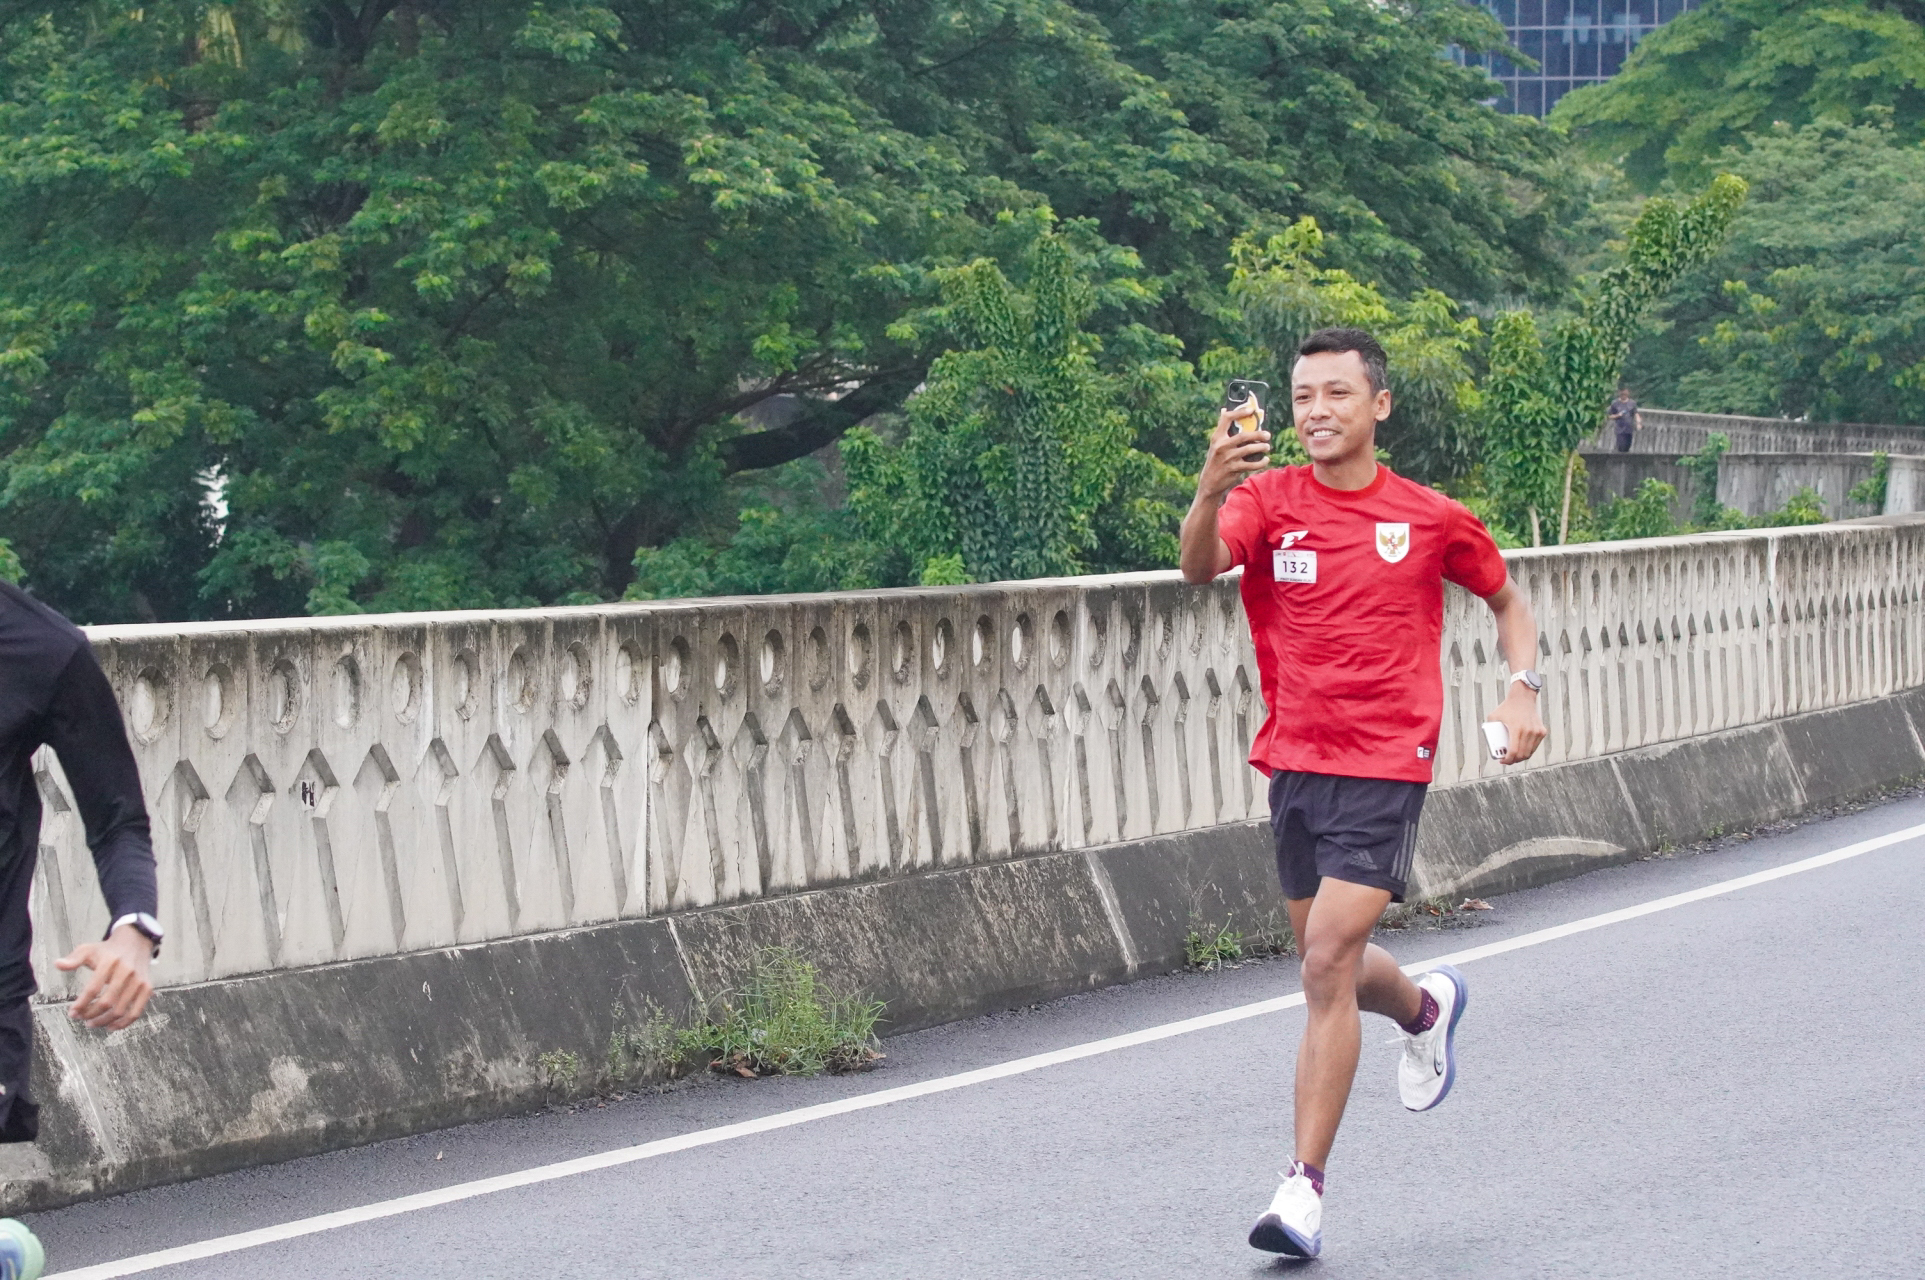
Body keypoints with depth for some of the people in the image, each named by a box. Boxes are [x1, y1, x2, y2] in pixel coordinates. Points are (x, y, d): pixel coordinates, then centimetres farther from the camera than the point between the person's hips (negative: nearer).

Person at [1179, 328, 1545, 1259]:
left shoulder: (1430, 518, 0)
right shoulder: (1268, 499, -1)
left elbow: (1506, 599, 18)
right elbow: (1200, 566, -22)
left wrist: (1523, 688, 0)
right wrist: (1210, 490, -43)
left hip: (1385, 768, -3)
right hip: (1293, 760, 3)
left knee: (1327, 967, -14)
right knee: (1330, 965, 16)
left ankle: (1305, 1189, -10)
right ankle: (1427, 1008, 52)